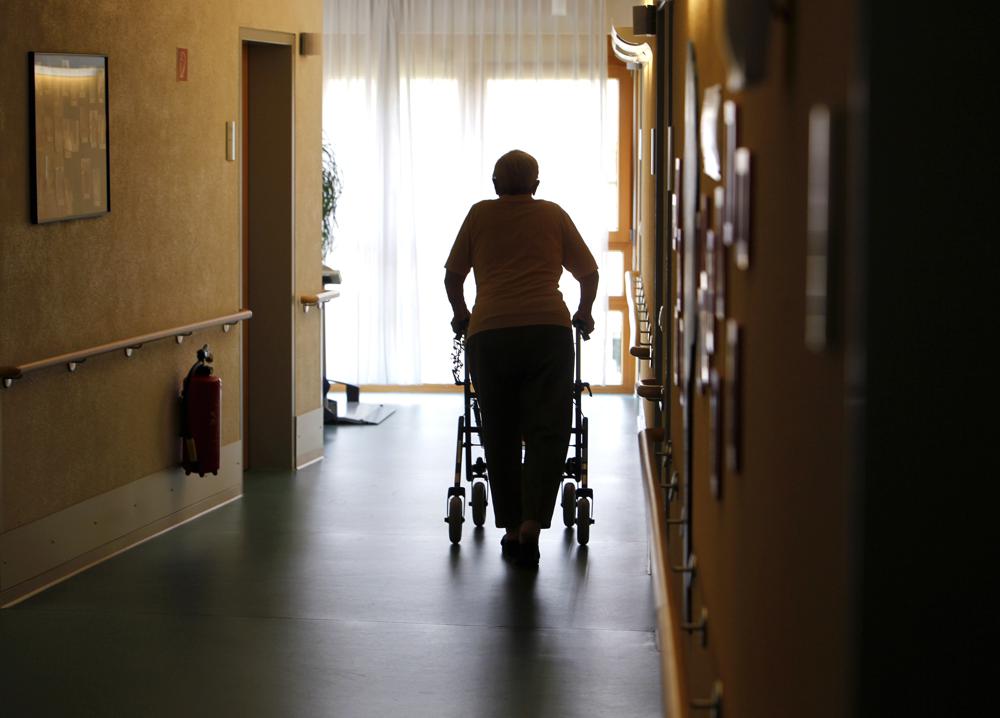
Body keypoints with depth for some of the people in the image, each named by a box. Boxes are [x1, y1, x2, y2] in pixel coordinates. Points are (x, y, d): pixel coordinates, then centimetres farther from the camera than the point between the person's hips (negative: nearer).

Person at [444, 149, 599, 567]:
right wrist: (584, 314, 34)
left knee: (500, 435, 9)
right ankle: (532, 524, -16)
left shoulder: (480, 215, 17)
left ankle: (511, 528, 12)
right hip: (548, 328, 0)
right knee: (546, 430, -1)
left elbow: (453, 274, 18)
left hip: (489, 333, 1)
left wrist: (461, 314, 34)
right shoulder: (554, 215, 17)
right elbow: (588, 273, 19)